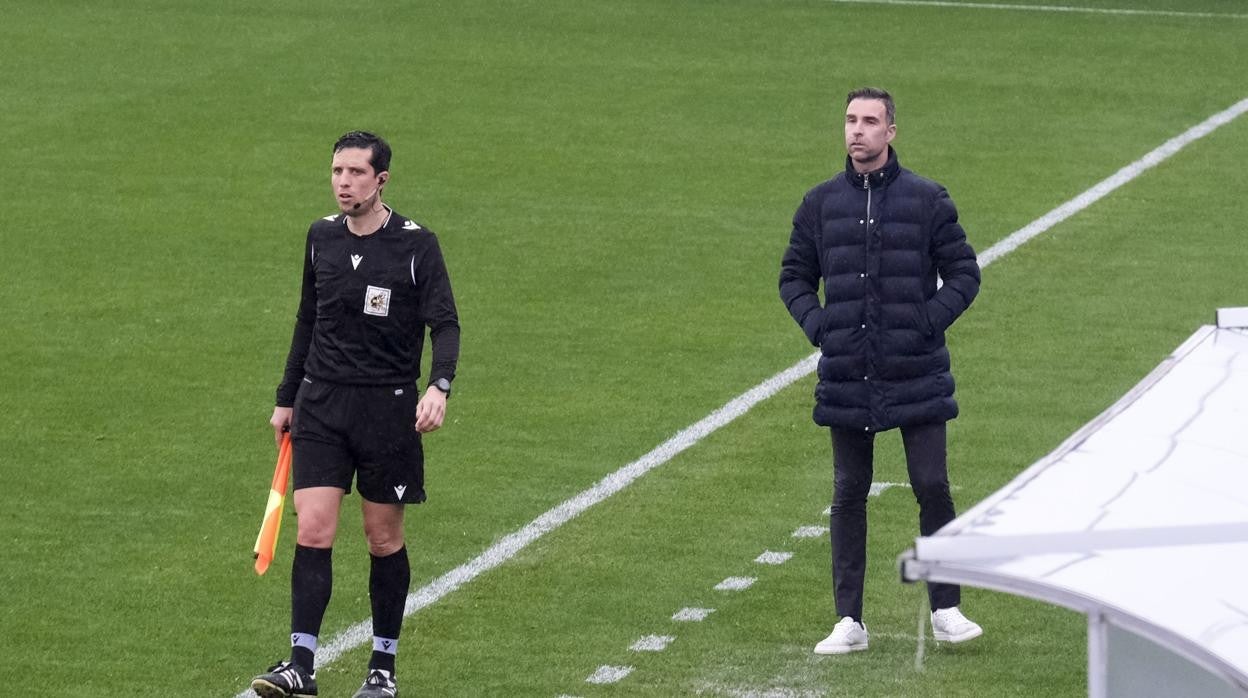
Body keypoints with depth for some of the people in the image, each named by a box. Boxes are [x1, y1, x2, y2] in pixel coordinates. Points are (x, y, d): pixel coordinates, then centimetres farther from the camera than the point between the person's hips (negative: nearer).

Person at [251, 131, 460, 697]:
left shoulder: (416, 245, -7)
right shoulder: (321, 237, 7)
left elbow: (445, 324, -12)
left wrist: (439, 387, -29)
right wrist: (287, 399, 19)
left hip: (388, 407, -3)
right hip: (321, 403, 3)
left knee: (384, 539, 5)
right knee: (312, 529, -9)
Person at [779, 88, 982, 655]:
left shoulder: (927, 200, -1)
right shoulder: (820, 203, 7)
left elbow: (963, 272, 4)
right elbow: (794, 275, 17)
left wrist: (930, 322, -9)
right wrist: (817, 325, 1)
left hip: (918, 374, -2)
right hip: (846, 375, 2)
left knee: (932, 487, -4)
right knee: (849, 495, 6)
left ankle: (945, 611, 8)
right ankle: (850, 622, 10)